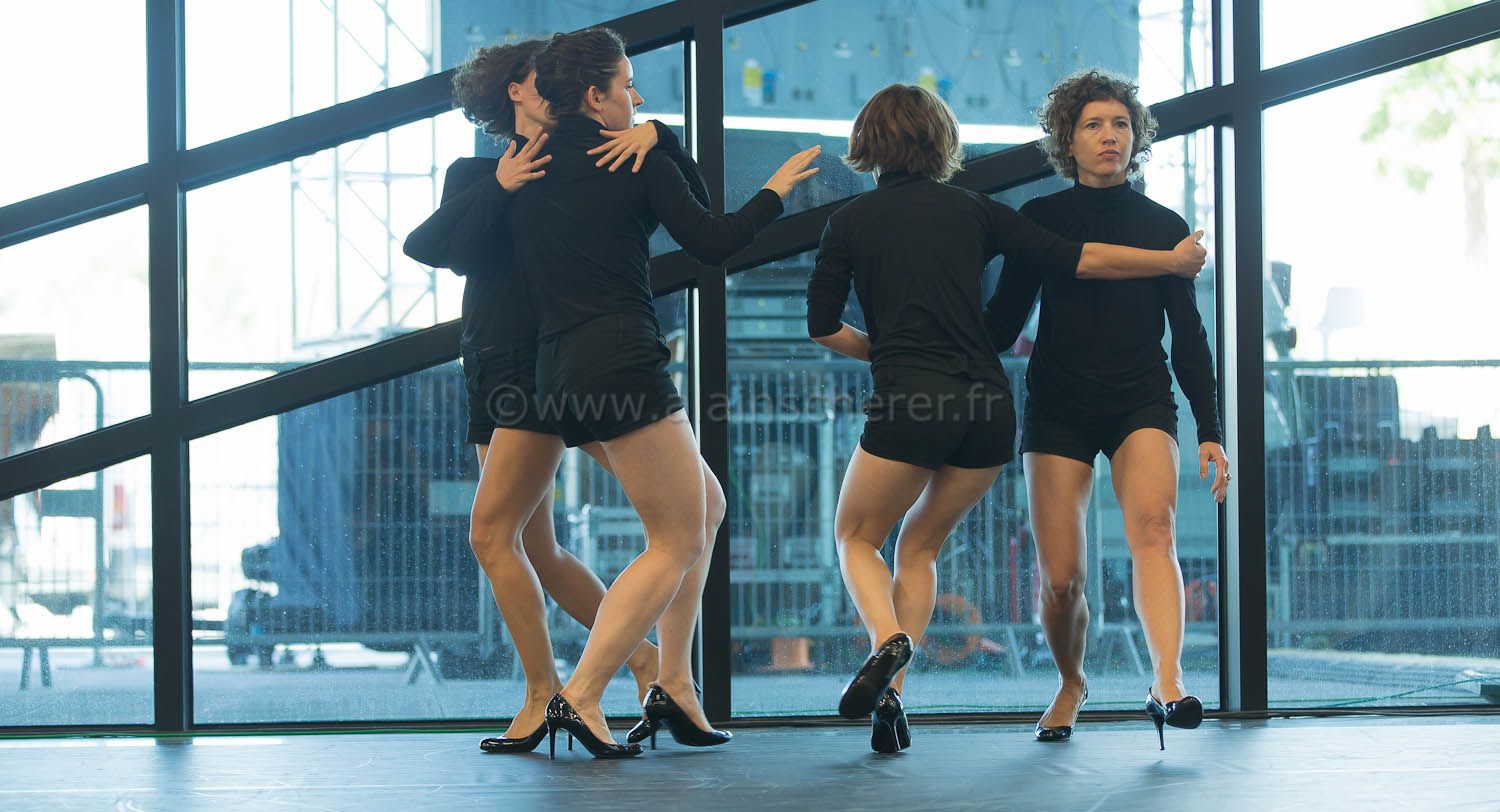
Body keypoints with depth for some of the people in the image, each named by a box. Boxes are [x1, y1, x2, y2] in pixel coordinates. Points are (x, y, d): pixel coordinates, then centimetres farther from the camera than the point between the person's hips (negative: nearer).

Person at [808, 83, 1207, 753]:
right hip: (988, 407, 3)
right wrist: (1177, 261, 19)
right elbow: (1079, 261, 8)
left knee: (856, 537, 16)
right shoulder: (972, 211, 10)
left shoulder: (851, 221, 6)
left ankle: (888, 640, -15)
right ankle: (892, 697, 6)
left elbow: (823, 326, 4)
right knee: (919, 545, 19)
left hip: (909, 402, -3)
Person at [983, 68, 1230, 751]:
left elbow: (1188, 336, 8)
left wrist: (1210, 431, 1)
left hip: (1141, 402, 0)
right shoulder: (1040, 221, 6)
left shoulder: (1162, 226, 7)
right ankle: (1070, 683, 23)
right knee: (1060, 578, -5)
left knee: (1152, 527, -28)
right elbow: (1002, 322, 8)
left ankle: (1167, 686, -40)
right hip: (1058, 406, 0)